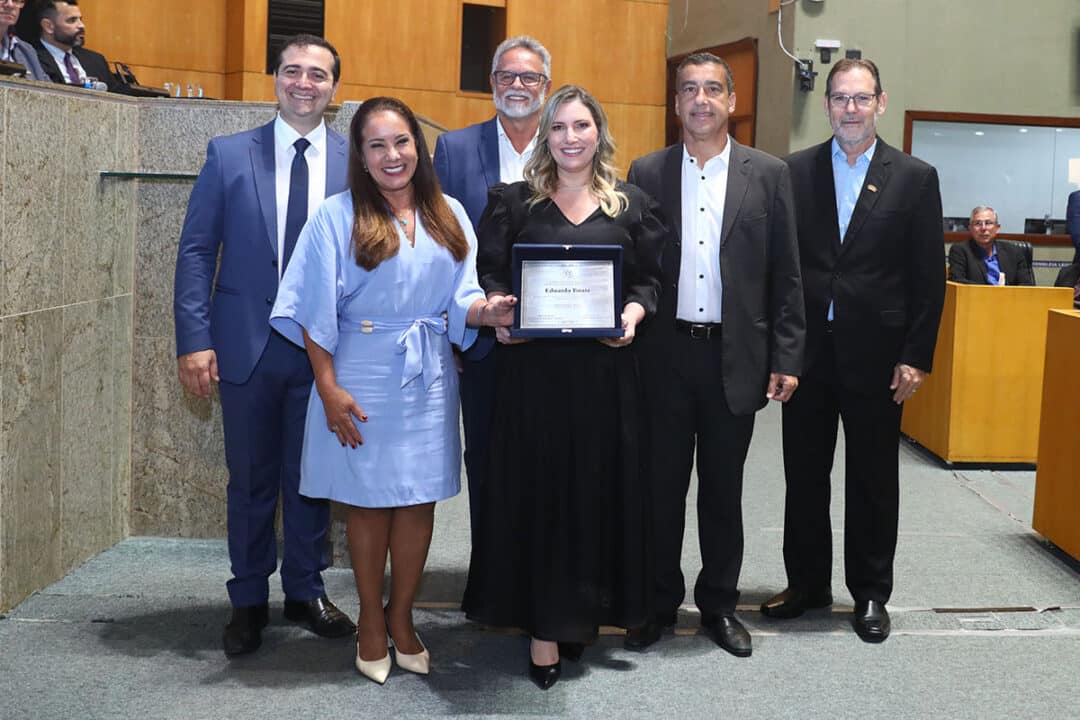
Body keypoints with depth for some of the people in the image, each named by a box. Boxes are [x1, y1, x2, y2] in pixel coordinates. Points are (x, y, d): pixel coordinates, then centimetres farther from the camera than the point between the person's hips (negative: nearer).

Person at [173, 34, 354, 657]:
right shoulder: (228, 155, 1)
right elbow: (197, 250, 0)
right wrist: (195, 339, -8)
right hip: (248, 344, 0)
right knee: (251, 481, 11)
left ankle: (306, 590, 28)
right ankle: (249, 600, 25)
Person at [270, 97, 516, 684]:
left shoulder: (449, 215, 7)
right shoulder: (338, 215, -5)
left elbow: (459, 300, 6)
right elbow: (315, 311, -6)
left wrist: (485, 310, -17)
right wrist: (329, 388, -11)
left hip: (429, 377, 3)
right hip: (363, 376, -3)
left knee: (419, 500, 8)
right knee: (369, 502, 6)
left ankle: (401, 619, 23)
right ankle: (371, 623, 23)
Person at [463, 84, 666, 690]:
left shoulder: (632, 205, 8)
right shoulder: (515, 201, 8)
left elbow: (650, 281, 7)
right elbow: (491, 275, 7)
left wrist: (632, 316, -12)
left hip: (606, 368, 1)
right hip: (532, 366, 0)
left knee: (598, 489, 6)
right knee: (536, 491, 1)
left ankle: (584, 612, 23)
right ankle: (543, 625, 10)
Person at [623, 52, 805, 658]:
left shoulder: (769, 174, 3)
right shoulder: (646, 174, 4)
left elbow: (786, 274, 2)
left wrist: (787, 357, -3)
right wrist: (625, 342, -3)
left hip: (735, 356, 0)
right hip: (664, 354, 0)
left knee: (724, 488, 11)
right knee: (662, 484, 9)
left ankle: (719, 602, 26)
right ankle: (659, 601, 24)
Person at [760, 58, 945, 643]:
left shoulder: (915, 178, 0)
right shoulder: (794, 171, 3)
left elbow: (928, 277, -1)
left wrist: (916, 358, -5)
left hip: (875, 353, -1)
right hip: (806, 349, 1)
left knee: (873, 480, 9)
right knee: (804, 474, 11)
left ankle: (870, 594, 23)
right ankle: (807, 583, 26)